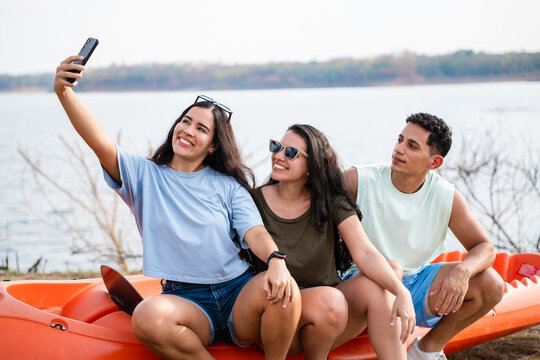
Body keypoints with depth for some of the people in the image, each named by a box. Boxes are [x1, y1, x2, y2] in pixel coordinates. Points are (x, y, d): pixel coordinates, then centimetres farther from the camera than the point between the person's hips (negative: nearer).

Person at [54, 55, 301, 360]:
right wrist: (64, 93, -22)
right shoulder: (145, 176, 9)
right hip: (187, 302, 0)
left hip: (240, 293, 1)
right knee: (148, 316, -36)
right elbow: (101, 144, -7)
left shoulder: (228, 186, 11)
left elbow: (255, 233, -2)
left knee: (281, 291, -33)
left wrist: (276, 260, -26)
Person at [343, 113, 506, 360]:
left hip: (415, 283, 3)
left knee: (490, 284, -16)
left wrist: (462, 270, -29)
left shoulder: (447, 197, -6)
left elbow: (485, 248, -3)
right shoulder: (359, 181, -14)